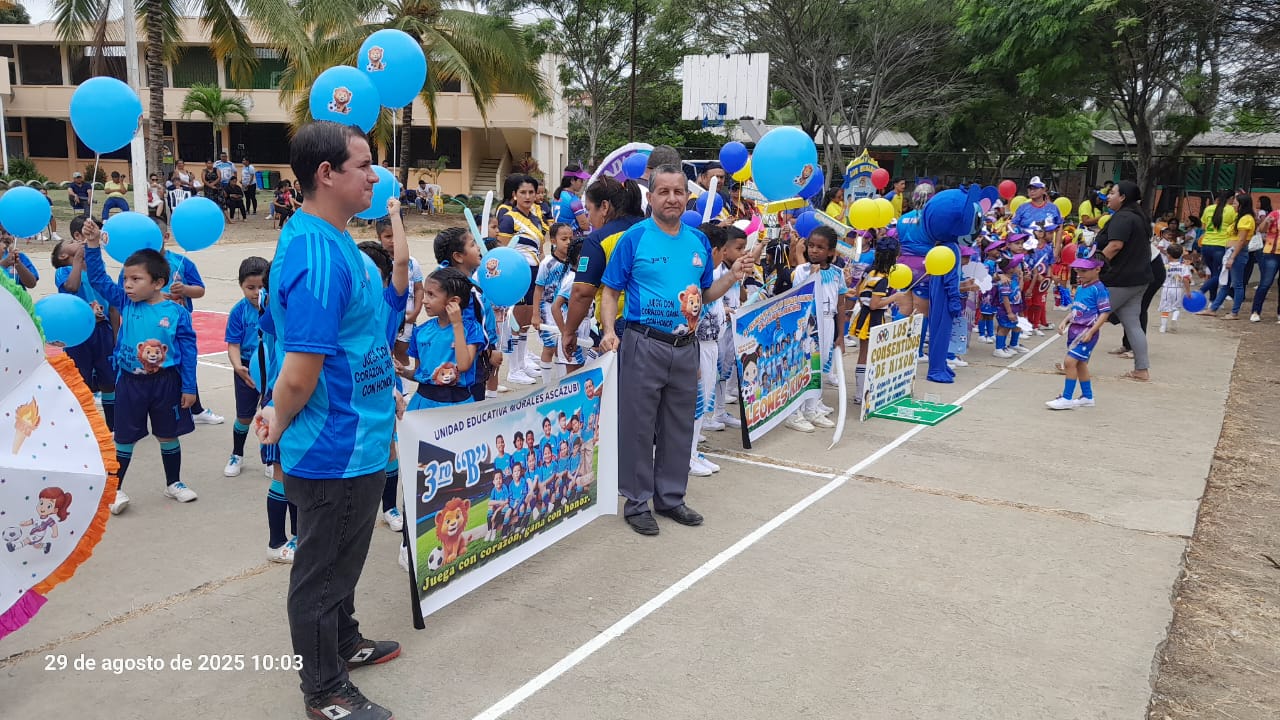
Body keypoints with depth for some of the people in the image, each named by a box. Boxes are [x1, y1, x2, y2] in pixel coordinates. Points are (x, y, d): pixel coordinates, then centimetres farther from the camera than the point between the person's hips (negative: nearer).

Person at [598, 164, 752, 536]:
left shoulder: (699, 241, 9)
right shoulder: (634, 238, -6)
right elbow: (611, 293, -4)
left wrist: (732, 277, 0)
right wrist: (610, 331, -18)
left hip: (686, 346, 5)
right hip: (644, 345, -5)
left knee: (680, 427, 14)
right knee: (638, 426, 3)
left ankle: (670, 497, 29)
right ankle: (637, 502, 17)